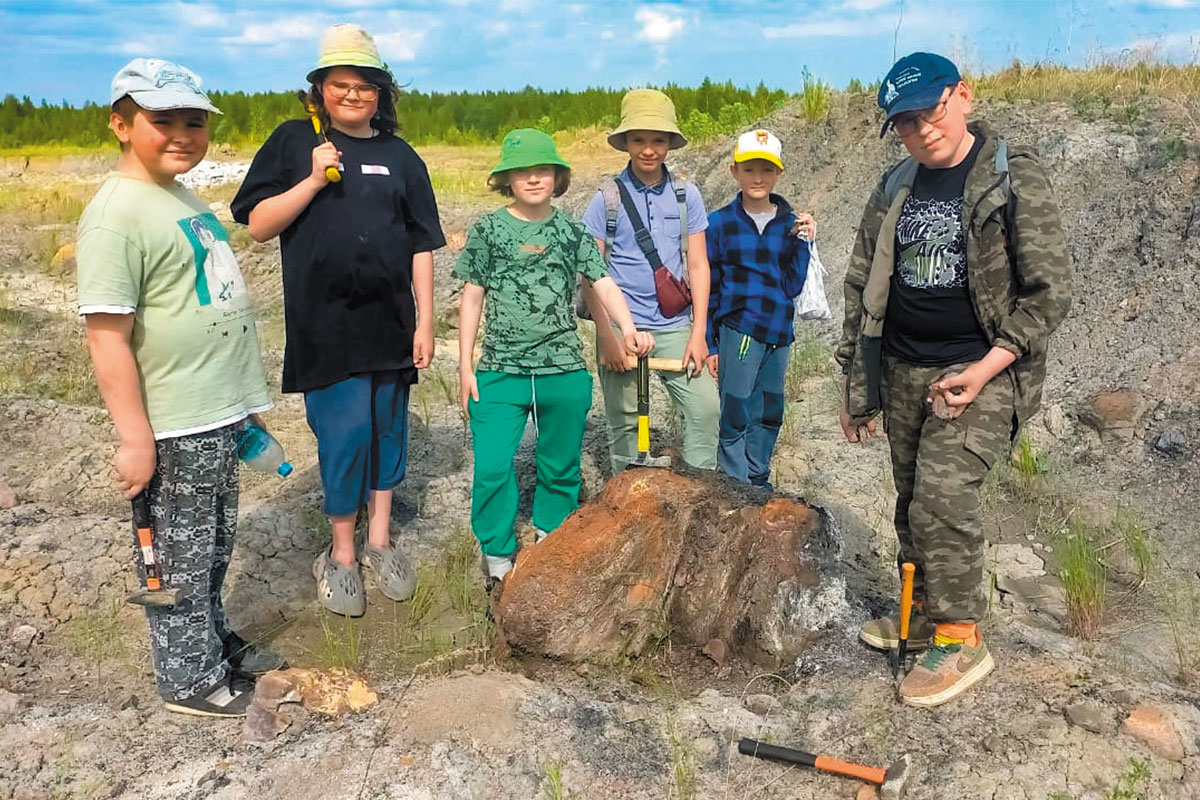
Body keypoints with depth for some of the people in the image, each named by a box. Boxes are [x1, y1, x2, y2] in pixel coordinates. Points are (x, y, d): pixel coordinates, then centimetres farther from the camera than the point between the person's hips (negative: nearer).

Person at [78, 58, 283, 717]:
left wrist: (244, 400, 21)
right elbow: (107, 336, -20)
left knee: (213, 551, 22)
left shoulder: (185, 200, 11)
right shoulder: (117, 212, -16)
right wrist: (134, 439, -20)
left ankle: (216, 643, 40)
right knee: (179, 562, 8)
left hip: (219, 420, 8)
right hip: (173, 432, -8)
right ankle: (190, 681, 25)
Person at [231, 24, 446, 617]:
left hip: (390, 321, 3)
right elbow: (258, 225, -1)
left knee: (388, 429, 10)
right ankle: (341, 556, 14)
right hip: (324, 323, -3)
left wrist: (425, 322, 4)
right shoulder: (293, 141, 4)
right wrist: (314, 180, -13)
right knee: (344, 432, -4)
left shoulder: (401, 157, 10)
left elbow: (421, 246, 9)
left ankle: (379, 541, 27)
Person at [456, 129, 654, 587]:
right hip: (501, 371, -1)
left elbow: (603, 284, -3)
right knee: (491, 467, -8)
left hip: (565, 372, 2)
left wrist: (628, 329, -22)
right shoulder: (488, 231, 3)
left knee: (561, 465, 13)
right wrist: (465, 365, 1)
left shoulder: (573, 233, 6)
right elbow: (472, 298, 5)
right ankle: (499, 560, 10)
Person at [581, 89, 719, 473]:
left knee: (705, 407, -9)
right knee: (625, 422, 5)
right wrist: (607, 337, -8)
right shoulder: (607, 199, -1)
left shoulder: (687, 196, 6)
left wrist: (698, 333, -2)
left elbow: (698, 265, 6)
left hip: (675, 327, 2)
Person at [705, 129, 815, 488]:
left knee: (769, 415, 13)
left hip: (777, 334, 3)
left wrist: (801, 242, -9)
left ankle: (758, 484, 28)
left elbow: (793, 286, 2)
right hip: (737, 332, -3)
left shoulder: (790, 223, 5)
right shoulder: (719, 223, 0)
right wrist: (708, 344, 1)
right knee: (736, 418, -2)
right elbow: (708, 288, 3)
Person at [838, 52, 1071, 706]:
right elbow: (860, 286, 13)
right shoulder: (895, 189, 9)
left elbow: (1049, 291, -8)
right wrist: (855, 383, 11)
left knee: (944, 494, -18)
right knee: (913, 504, 13)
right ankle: (923, 616, 30)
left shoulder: (1015, 180, -7)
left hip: (981, 370, -5)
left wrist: (983, 370, -17)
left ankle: (960, 638, -3)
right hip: (903, 373, 6)